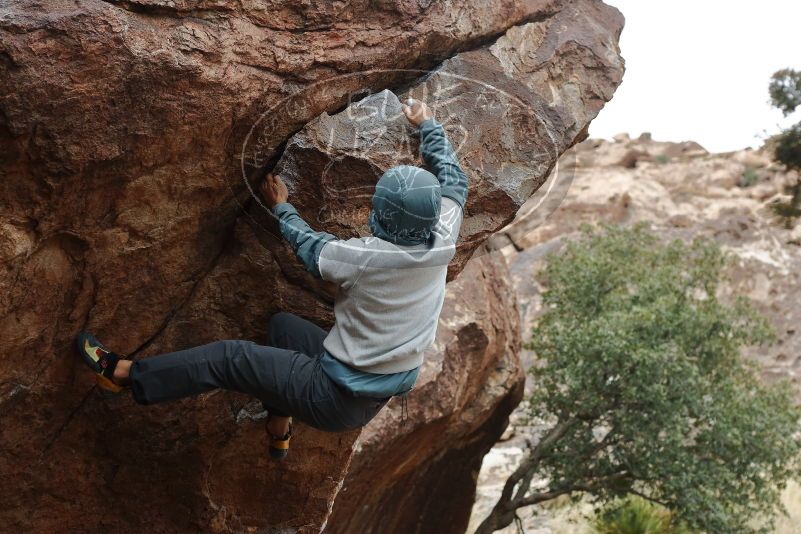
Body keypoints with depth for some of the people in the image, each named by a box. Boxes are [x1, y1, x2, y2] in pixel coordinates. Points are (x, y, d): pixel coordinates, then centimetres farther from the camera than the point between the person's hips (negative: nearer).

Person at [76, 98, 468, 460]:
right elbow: (454, 180, 11)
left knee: (229, 357, 4)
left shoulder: (364, 257, -25)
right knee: (282, 324, 24)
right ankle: (279, 431, 37)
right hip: (380, 397, 7)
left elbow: (307, 246, -3)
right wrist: (428, 126, 25)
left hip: (340, 399, -7)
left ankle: (125, 374, 17)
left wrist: (281, 207, 16)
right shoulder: (442, 243, -10)